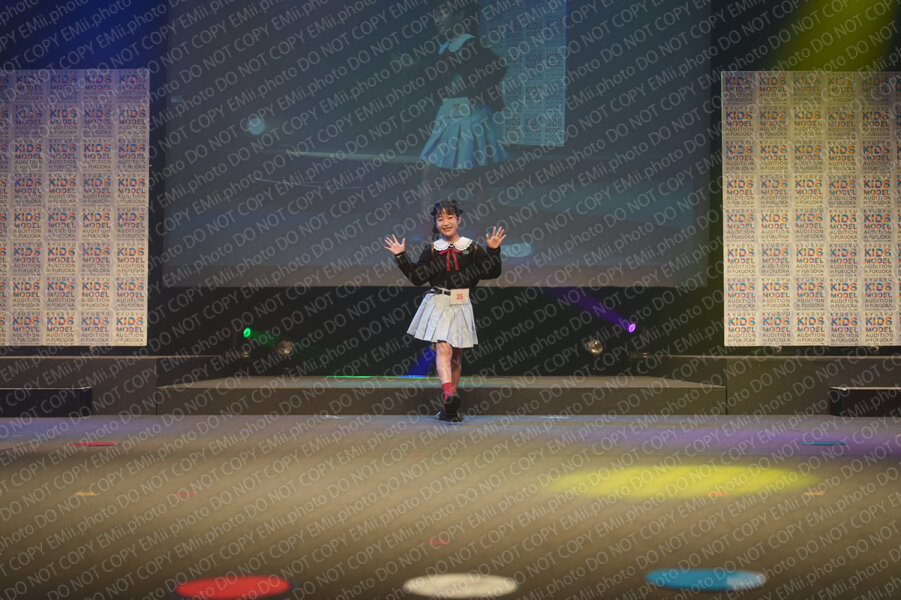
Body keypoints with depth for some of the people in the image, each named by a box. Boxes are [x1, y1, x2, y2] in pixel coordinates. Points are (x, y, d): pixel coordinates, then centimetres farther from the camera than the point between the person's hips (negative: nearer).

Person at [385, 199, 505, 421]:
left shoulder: (472, 248, 6)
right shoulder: (432, 250, 5)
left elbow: (492, 272, 5)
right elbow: (417, 277, 3)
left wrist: (493, 250, -6)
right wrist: (401, 257, -1)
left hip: (461, 305, 2)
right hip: (438, 304, -2)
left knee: (456, 355, 8)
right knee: (443, 349, -21)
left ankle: (449, 408, 16)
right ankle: (449, 395, -37)